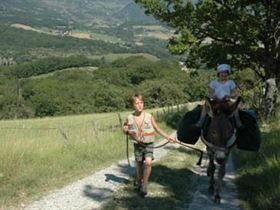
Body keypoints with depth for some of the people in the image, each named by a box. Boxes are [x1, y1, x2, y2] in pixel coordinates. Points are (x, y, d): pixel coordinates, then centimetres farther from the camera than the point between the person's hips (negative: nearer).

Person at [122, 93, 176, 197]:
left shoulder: (149, 117, -10)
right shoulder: (129, 118, -6)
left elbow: (157, 129, 1)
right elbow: (125, 131, 8)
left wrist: (168, 136, -4)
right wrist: (125, 130, -15)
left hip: (148, 144, -2)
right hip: (137, 145, 2)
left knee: (148, 162, -21)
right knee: (139, 165, 11)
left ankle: (145, 183, -2)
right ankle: (139, 183, 35)